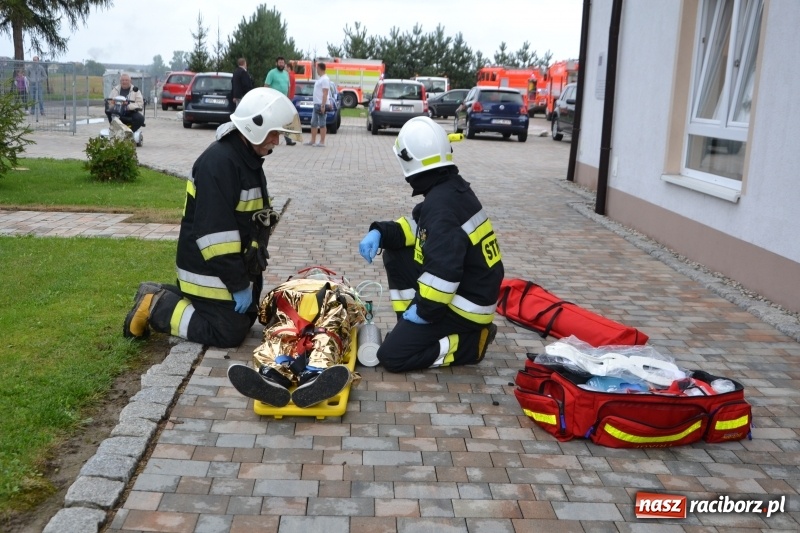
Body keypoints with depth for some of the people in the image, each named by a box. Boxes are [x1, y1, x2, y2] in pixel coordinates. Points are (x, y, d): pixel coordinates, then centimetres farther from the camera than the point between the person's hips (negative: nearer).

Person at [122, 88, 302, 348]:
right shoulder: (219, 162, -24)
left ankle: (164, 295, 22)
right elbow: (214, 231, -27)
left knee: (244, 319, 17)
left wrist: (246, 275, 11)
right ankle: (155, 306, 6)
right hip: (210, 269, -10)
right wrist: (238, 284, -22)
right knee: (229, 333, -6)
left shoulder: (248, 158, 8)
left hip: (236, 263, 10)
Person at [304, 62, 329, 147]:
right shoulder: (320, 78, 18)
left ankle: (322, 142, -2)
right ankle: (313, 141, 18)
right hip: (316, 104, 10)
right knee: (313, 124, 12)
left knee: (322, 124, -6)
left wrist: (323, 105, -23)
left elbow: (325, 94, -19)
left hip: (321, 105, -10)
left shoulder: (325, 79, -12)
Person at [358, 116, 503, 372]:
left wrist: (425, 311, -19)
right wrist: (379, 232, 0)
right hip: (469, 289, 9)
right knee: (394, 255, 13)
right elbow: (419, 226, 15)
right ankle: (410, 327, 14)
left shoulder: (441, 205, -26)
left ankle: (471, 342, -1)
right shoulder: (451, 189, 4)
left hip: (464, 303, -9)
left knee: (391, 356, -7)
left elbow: (444, 272, -32)